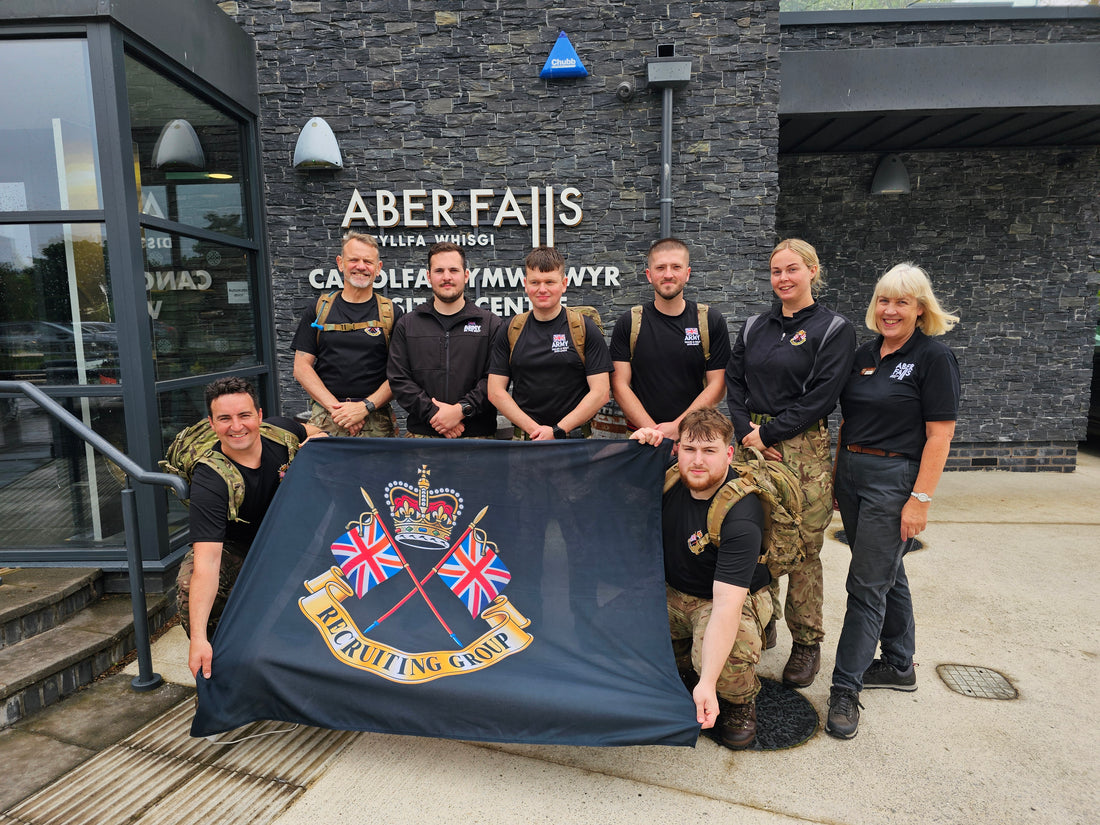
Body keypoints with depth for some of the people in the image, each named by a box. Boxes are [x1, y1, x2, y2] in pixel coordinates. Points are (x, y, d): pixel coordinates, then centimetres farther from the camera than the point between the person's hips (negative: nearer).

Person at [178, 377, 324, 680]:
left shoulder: (279, 431, -19)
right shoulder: (208, 481, -31)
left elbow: (314, 431, 7)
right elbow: (207, 560, -40)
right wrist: (198, 639, -47)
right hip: (232, 547, -4)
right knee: (190, 585, -30)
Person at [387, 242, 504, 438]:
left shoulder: (491, 324, 4)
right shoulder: (406, 325, 9)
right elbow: (398, 379, 1)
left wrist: (461, 410, -15)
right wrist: (433, 414, -11)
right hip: (421, 433, 1)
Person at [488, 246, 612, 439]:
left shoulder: (585, 328, 3)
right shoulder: (511, 331, 9)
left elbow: (600, 392, -2)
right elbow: (495, 391, 5)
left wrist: (558, 431, -10)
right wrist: (535, 429, -6)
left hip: (576, 442, -1)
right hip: (524, 440, 2)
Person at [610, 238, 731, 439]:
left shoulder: (712, 320, 7)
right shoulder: (628, 323, 6)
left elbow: (717, 384, 3)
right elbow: (620, 385, 1)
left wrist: (677, 427, -8)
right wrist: (653, 430, -10)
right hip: (641, 436, 0)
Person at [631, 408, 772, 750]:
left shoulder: (740, 517, -30)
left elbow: (726, 605, -36)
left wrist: (707, 683, -41)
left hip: (735, 599, -5)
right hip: (672, 594, 5)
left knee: (727, 660, -36)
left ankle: (742, 699, 5)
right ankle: (682, 659, 13)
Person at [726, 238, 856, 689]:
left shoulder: (834, 329, -1)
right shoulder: (754, 326, 14)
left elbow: (821, 397, -9)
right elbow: (734, 382, 9)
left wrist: (768, 433, -11)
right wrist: (746, 430, -6)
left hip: (804, 448, -4)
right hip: (753, 443, 4)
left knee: (802, 547, 0)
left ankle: (807, 643, 17)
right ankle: (762, 623, 28)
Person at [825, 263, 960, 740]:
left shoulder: (934, 357, -9)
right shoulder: (865, 353, 10)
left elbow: (940, 434, -13)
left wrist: (921, 499, -17)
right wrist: (838, 475, 13)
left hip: (895, 478, -7)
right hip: (852, 474, 7)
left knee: (867, 584, -4)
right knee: (887, 574, 18)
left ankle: (845, 687, 5)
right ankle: (899, 666, 33)